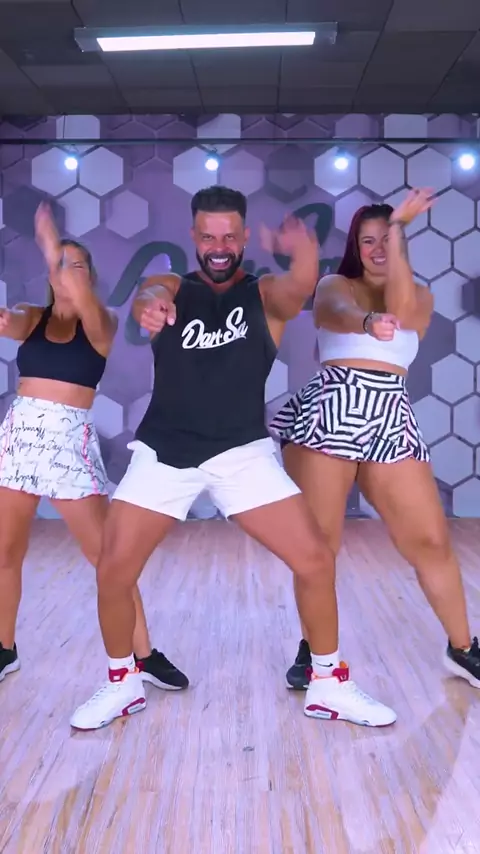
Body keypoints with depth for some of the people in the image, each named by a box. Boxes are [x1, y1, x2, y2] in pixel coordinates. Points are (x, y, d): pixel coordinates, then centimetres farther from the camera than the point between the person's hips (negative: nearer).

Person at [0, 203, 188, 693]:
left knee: (107, 555, -3)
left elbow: (81, 301, -20)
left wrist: (54, 249, -15)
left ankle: (143, 655, 9)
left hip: (70, 437, -3)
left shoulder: (100, 324, 2)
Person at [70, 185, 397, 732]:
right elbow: (148, 295, -20)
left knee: (315, 562, -8)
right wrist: (150, 304, -48)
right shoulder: (172, 288, 5)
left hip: (243, 452, 0)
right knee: (113, 573, -4)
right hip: (164, 452, 1)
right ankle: (123, 684, 22)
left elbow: (302, 285, -22)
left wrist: (301, 249, -48)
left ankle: (329, 686, 15)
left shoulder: (266, 294, 3)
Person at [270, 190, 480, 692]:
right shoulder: (334, 285, 9)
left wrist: (398, 227, -7)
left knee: (431, 540, 2)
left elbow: (400, 310, -12)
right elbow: (337, 312, -16)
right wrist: (369, 323, -40)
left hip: (390, 422, 2)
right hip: (328, 413, -2)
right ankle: (311, 648, 19)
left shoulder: (421, 297, 13)